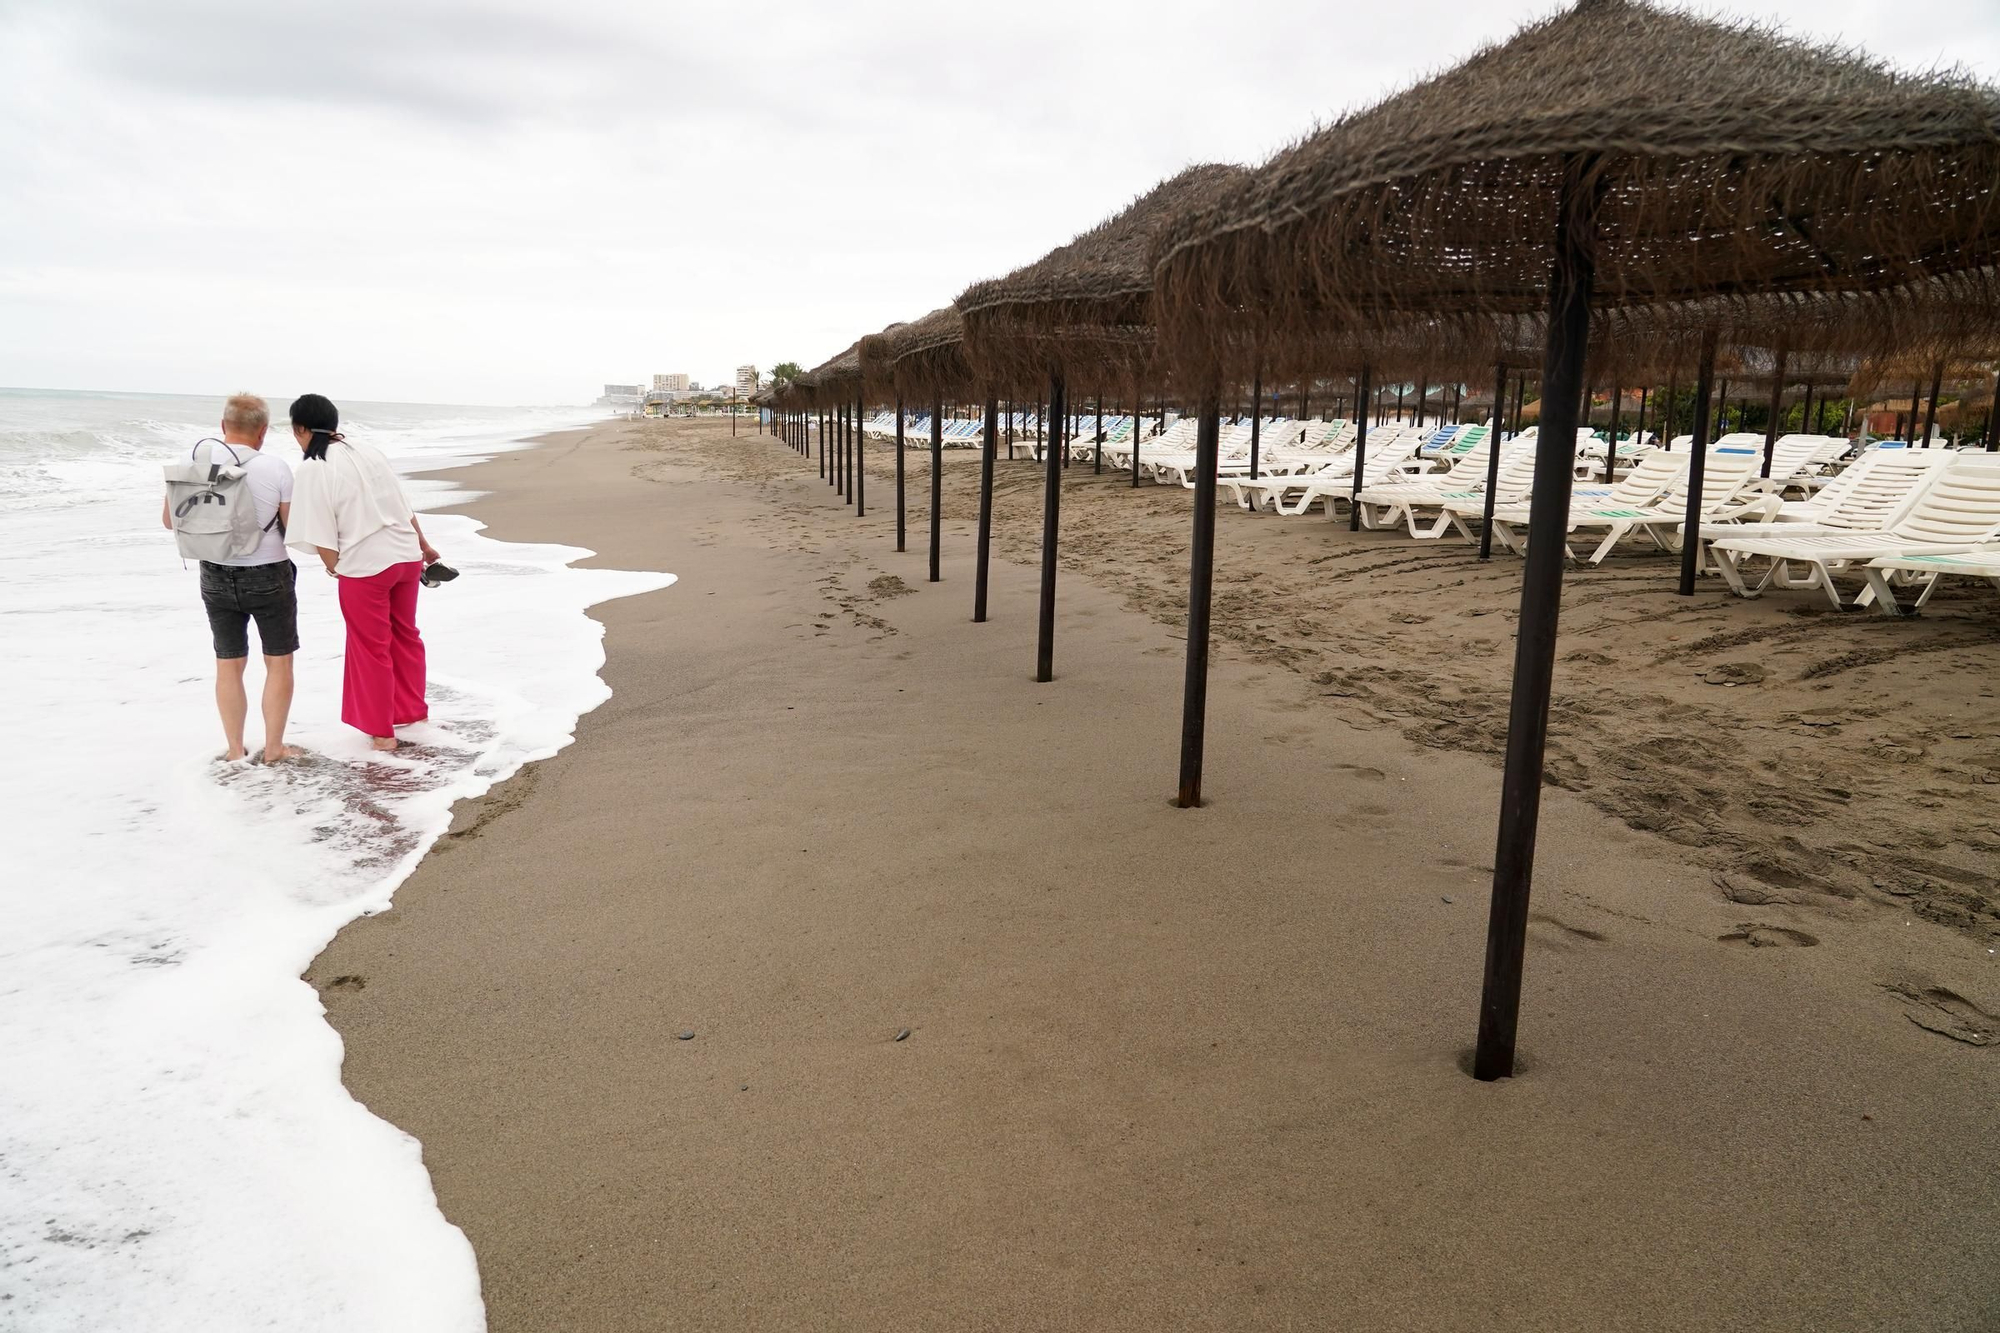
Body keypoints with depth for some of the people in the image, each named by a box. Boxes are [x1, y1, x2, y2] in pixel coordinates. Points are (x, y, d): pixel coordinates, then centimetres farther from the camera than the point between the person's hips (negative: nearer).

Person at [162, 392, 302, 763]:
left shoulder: (194, 461, -5)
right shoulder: (275, 469, -16)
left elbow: (170, 519, 6)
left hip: (216, 578, 4)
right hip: (268, 578, -3)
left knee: (229, 664, 14)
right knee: (278, 662, 10)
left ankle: (235, 750, 20)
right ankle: (273, 748, 13)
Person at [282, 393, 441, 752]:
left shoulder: (314, 469, -13)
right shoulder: (370, 452, 6)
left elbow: (321, 535, -14)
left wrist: (333, 567, 4)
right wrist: (424, 545, 25)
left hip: (364, 566, -6)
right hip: (406, 557, 6)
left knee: (371, 648, 9)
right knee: (405, 635, 22)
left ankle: (381, 731, 21)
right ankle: (413, 710, 37)